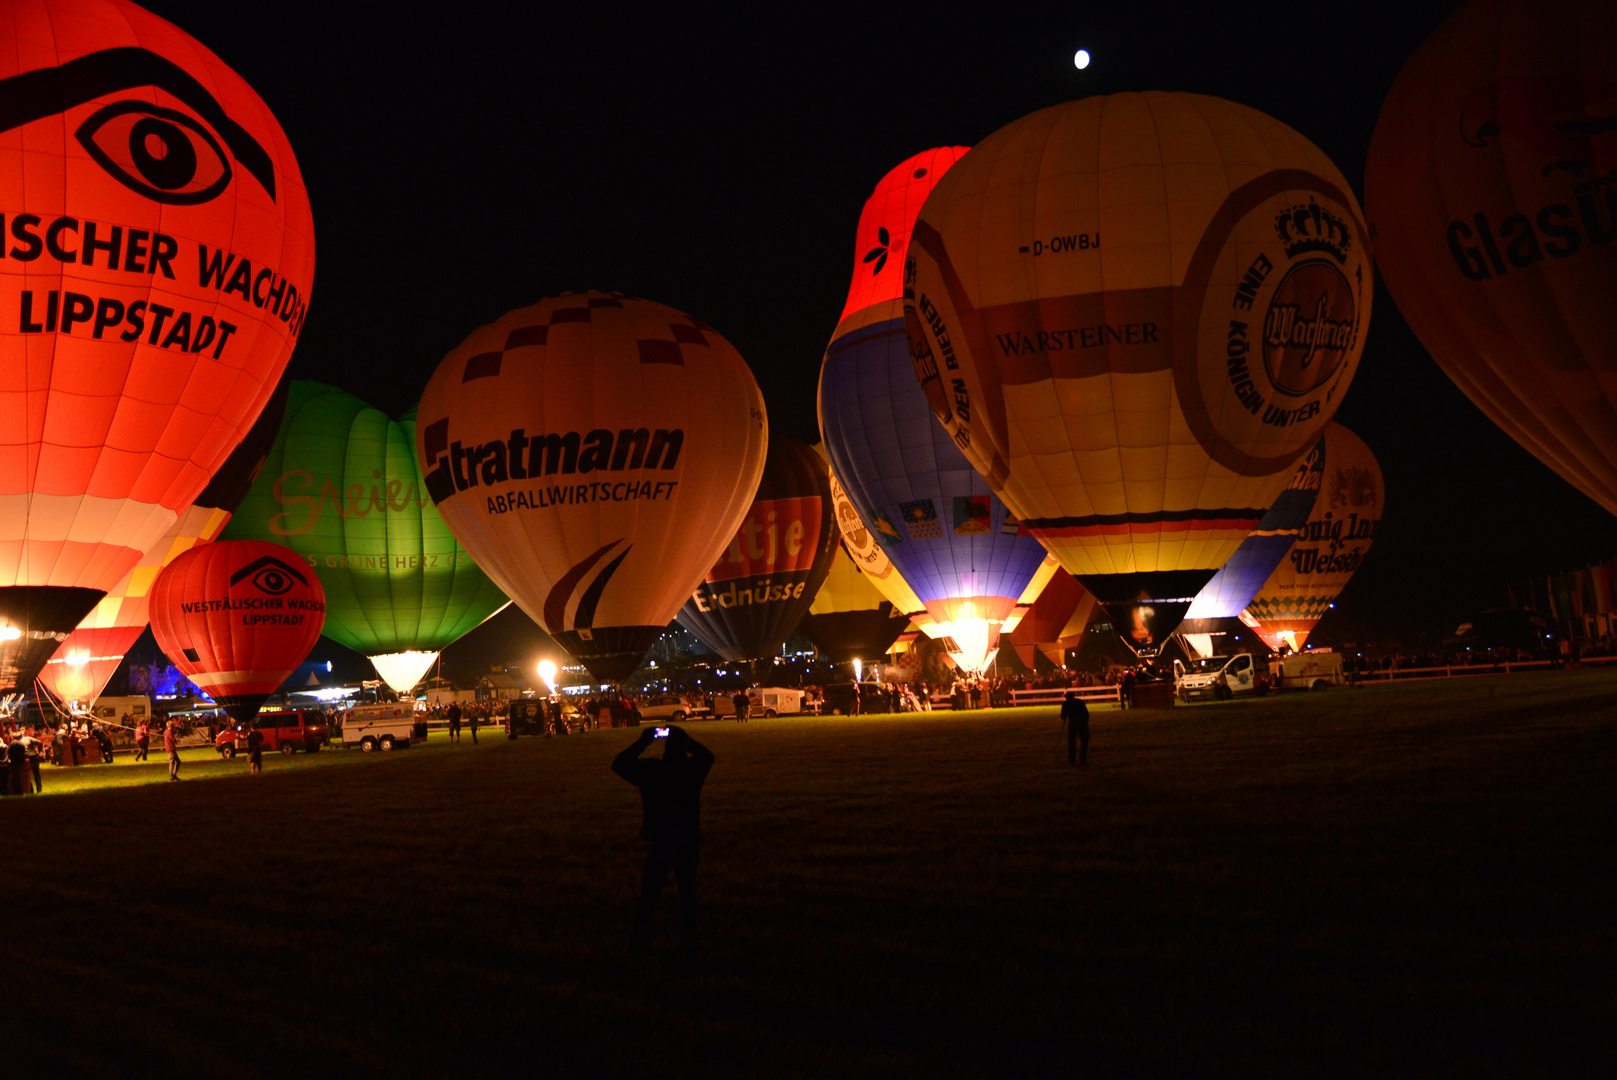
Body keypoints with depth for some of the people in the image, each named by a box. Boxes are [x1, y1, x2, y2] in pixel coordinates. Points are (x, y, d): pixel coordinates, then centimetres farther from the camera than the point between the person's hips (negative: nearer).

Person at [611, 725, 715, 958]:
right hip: (689, 843, 2)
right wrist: (684, 740, 12)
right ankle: (688, 944, 19)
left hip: (660, 844, -1)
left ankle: (639, 946, 13)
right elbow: (707, 755, 16)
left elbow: (619, 764, -1)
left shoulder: (651, 769, -15)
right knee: (688, 895, 14)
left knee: (649, 896, 10)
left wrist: (642, 742, 3)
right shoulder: (694, 769, -8)